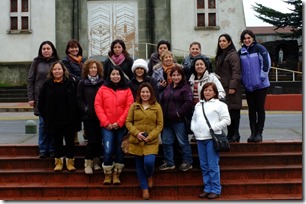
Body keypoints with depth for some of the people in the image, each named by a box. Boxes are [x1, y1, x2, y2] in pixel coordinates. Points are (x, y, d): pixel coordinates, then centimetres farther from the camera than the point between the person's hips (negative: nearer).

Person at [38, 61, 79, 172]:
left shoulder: (70, 83, -1)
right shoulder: (47, 84, 2)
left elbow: (75, 101, 1)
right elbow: (41, 102, 7)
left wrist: (74, 115, -5)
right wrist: (45, 116, 2)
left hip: (68, 119, -1)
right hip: (53, 120, 1)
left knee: (70, 141, 5)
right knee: (57, 141, 10)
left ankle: (70, 161, 18)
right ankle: (58, 162, 21)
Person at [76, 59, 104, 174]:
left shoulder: (102, 82, 5)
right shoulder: (82, 83, 5)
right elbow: (79, 99, 2)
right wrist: (86, 109, -9)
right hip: (88, 117, -1)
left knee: (99, 139, 5)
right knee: (92, 140, -6)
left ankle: (96, 161, 21)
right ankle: (88, 163, 7)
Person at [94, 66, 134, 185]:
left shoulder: (127, 90, 5)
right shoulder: (103, 89, 6)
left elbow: (129, 107, -2)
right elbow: (98, 106, 0)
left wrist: (119, 122, -10)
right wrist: (106, 122, -9)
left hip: (121, 125, 1)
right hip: (106, 126, -1)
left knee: (119, 151, 7)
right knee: (107, 150, -9)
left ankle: (116, 175, 19)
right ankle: (107, 175, 8)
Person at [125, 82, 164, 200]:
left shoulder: (157, 106, 1)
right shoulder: (134, 106, 4)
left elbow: (160, 124, 0)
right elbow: (128, 122, 4)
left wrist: (150, 136, -12)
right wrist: (136, 133, -12)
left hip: (151, 141, -2)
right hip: (136, 141, 2)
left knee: (149, 162, -17)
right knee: (139, 166, 6)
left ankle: (149, 176, 19)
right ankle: (144, 189, 22)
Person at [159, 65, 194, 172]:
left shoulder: (185, 87, -7)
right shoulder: (168, 87, 16)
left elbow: (189, 103, -19)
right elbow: (162, 101, 22)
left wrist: (179, 113, -18)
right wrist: (163, 114, 10)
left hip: (179, 120, -8)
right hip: (167, 120, 8)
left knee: (183, 142, 1)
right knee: (166, 142, 12)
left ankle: (188, 162, 14)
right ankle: (169, 163, 23)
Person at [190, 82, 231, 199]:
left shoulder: (220, 105, -1)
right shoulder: (198, 105, 18)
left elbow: (226, 120, -6)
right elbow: (193, 119, 25)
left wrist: (214, 128, -12)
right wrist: (194, 128, 7)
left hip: (212, 138, -6)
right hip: (200, 138, 6)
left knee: (213, 165, -6)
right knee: (204, 166, 10)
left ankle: (215, 190, 3)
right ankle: (207, 188, 20)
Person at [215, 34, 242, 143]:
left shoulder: (233, 55, -7)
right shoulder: (220, 55, 19)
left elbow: (236, 72, -14)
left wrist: (232, 86, -20)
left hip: (231, 88, -8)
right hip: (222, 88, 8)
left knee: (233, 111, -5)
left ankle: (235, 134, 0)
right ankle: (230, 134, 14)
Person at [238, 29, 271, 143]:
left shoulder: (259, 48, -6)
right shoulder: (240, 52, 8)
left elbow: (266, 63, -11)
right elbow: (239, 68, 15)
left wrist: (262, 76, -13)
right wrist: (242, 80, 8)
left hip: (260, 85, -4)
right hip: (248, 86, 4)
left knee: (260, 109, 1)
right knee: (251, 110, 8)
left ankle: (259, 133, 7)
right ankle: (253, 132, 14)